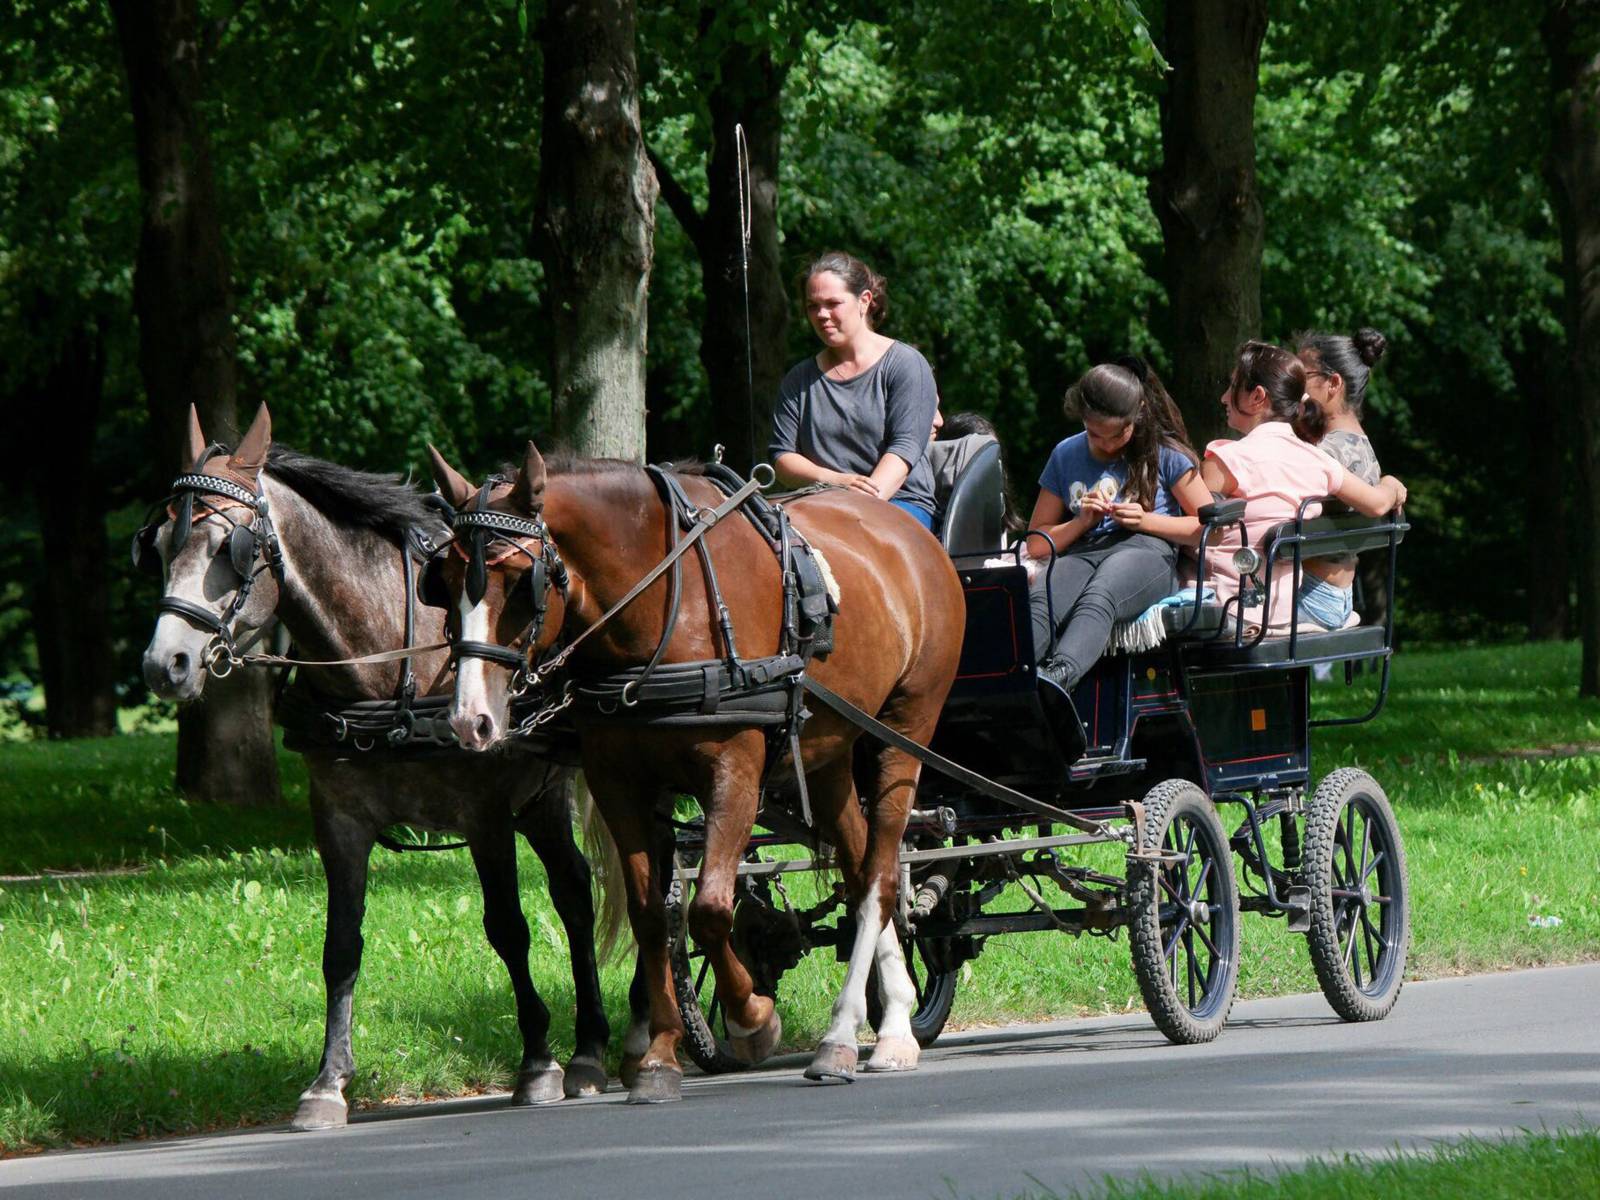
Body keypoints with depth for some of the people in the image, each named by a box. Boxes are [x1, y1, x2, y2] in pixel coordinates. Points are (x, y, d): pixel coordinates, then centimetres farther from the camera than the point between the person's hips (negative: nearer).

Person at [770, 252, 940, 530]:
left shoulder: (907, 364, 4)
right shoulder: (799, 380, 17)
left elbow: (906, 446, -8)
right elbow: (781, 456, 9)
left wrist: (868, 498, -24)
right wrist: (834, 480, -13)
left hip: (901, 500, -3)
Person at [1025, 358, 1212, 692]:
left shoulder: (1164, 454, 11)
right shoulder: (1066, 456, 20)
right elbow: (1036, 545, 21)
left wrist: (1146, 520, -4)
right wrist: (1082, 521, 2)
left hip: (1145, 549, -3)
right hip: (1082, 553, 3)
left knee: (1098, 598, -41)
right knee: (1040, 600, -37)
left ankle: (1060, 674, -70)